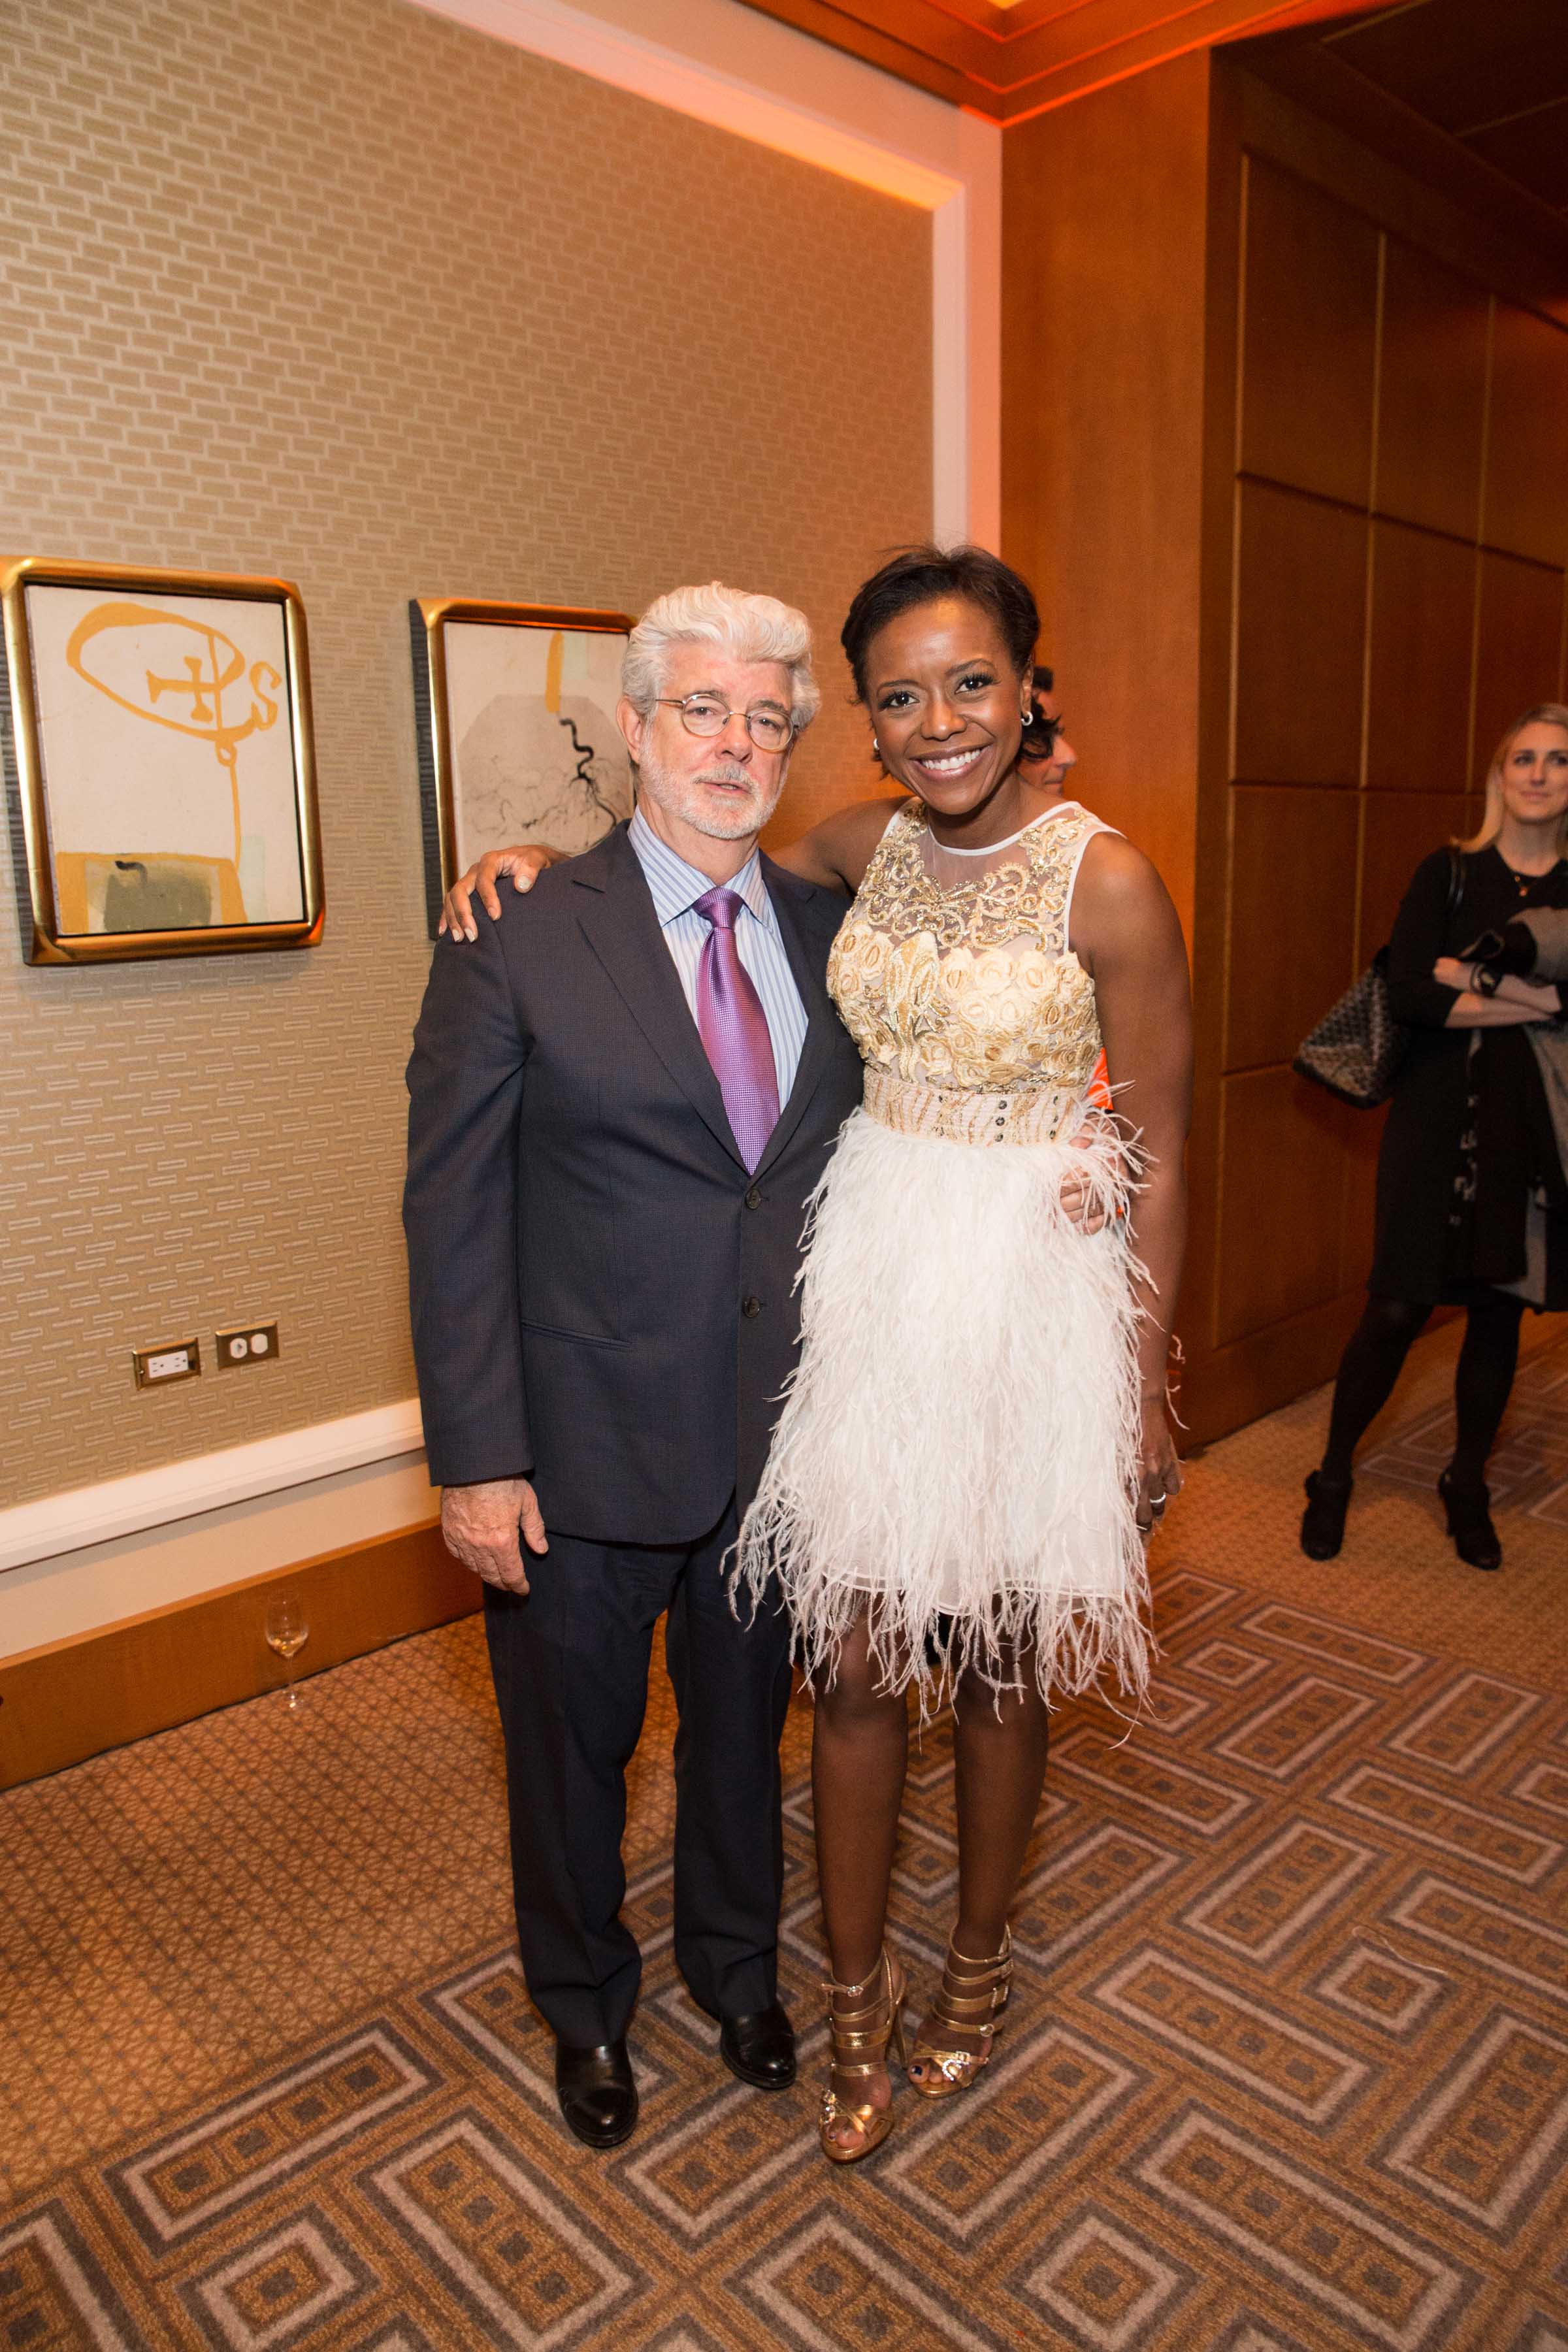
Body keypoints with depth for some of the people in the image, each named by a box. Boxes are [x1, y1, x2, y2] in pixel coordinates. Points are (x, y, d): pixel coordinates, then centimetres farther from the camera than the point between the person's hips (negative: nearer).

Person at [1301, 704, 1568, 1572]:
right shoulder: (1449, 873, 0)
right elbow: (1409, 993, -14)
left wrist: (1478, 977, -16)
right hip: (1440, 1115, -2)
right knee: (1399, 1307, -2)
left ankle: (1467, 1489, 29)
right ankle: (1332, 1479, 17)